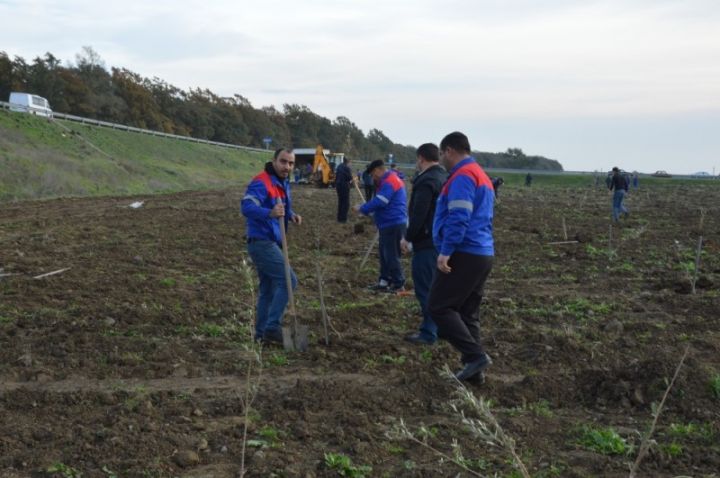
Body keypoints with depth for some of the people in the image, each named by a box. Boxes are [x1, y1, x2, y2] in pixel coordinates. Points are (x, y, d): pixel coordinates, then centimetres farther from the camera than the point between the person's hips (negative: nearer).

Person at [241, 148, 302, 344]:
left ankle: (262, 333, 21)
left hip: (271, 243, 10)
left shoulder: (283, 183, 13)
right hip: (262, 242, -10)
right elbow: (247, 206, -33)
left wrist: (290, 214, 3)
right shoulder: (261, 183, -18)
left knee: (268, 289, 14)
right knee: (288, 280, -14)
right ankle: (272, 328, -9)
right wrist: (270, 213, -50)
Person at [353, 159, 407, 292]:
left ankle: (399, 285, 0)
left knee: (391, 255, -5)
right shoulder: (391, 179, 18)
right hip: (389, 224, 11)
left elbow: (378, 202, -22)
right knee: (385, 254, 15)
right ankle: (384, 281, 21)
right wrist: (366, 209, 11)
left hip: (392, 225, -11)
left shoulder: (389, 182, -16)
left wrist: (362, 209, -12)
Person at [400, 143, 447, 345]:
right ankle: (439, 327, 22)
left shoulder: (426, 181, -15)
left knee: (425, 288, -4)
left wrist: (408, 237, -11)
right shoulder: (445, 178, 14)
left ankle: (428, 333, -2)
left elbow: (418, 214, -21)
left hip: (427, 242, -9)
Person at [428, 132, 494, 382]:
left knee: (439, 307, -5)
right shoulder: (482, 176, 21)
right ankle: (474, 369, 11)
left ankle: (474, 355, -11)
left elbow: (458, 218, -21)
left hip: (464, 254, -10)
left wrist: (445, 252, -22)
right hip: (484, 254, 10)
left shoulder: (462, 176, -11)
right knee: (468, 312, 11)